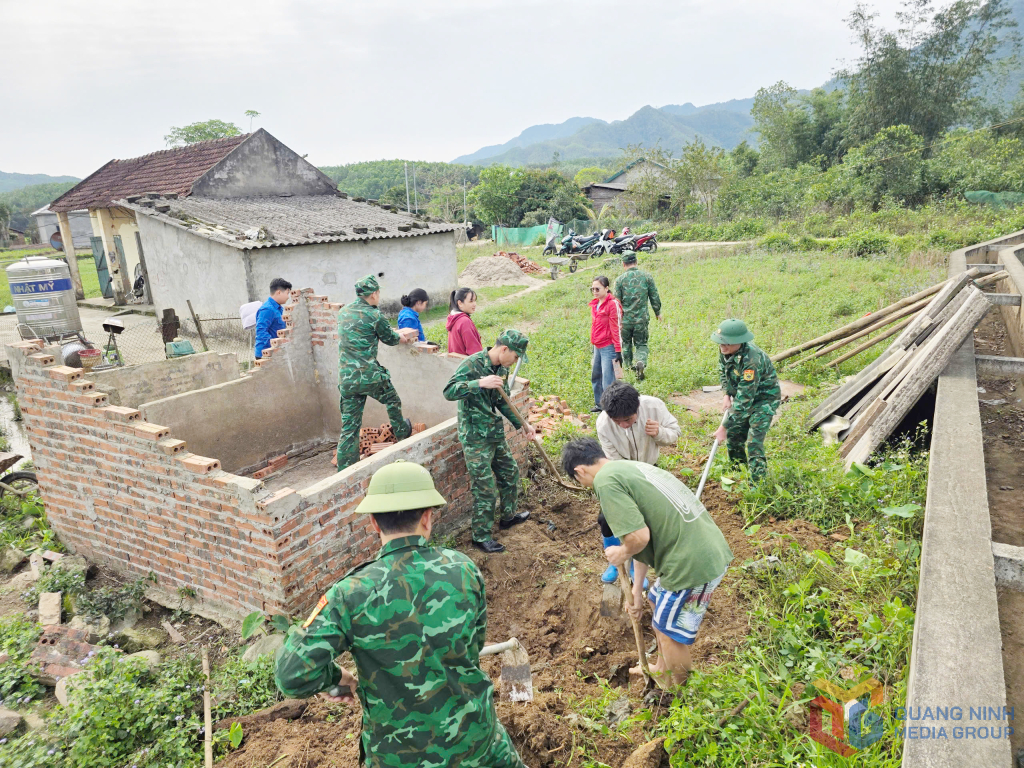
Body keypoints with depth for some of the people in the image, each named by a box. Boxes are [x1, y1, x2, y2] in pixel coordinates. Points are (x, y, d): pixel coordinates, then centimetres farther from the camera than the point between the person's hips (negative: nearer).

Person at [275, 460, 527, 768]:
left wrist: (335, 678, -5)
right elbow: (472, 647, -3)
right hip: (473, 738, 2)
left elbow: (293, 676, -25)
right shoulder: (464, 569, -17)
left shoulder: (351, 594, -24)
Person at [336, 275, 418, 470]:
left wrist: (399, 334, 32)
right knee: (393, 402, 25)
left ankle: (345, 470, 10)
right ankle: (402, 432, 47)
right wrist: (405, 338, 28)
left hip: (346, 379, 5)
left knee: (349, 427, 9)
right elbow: (390, 339, 5)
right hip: (370, 376, -5)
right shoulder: (374, 315, -10)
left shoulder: (343, 312, 11)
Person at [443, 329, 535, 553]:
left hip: (496, 433, 9)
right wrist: (480, 383, -38)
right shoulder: (472, 364, -19)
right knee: (485, 488, -3)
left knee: (510, 472, 22)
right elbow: (449, 392, -29)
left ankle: (508, 516, 45)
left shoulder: (501, 368, 6)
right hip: (475, 437, -9)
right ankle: (481, 537, 14)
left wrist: (522, 424, 16)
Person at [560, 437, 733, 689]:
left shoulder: (606, 481, -14)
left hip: (694, 564, -10)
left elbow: (639, 537, -23)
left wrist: (622, 553, 1)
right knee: (658, 600, 29)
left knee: (671, 635, 13)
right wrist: (637, 588, 26)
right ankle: (662, 670, 51)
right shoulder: (631, 467, 15)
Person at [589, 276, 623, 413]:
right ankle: (599, 404, 33)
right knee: (595, 376, 18)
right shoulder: (595, 304, 11)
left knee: (608, 381, -7)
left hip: (608, 348, -9)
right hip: (597, 347, 9)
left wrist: (618, 351, -15)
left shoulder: (612, 304, -11)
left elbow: (616, 328, -13)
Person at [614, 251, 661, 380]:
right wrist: (657, 312, 17)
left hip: (625, 318, 0)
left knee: (626, 343, 20)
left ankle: (627, 365, 31)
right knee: (641, 344, 10)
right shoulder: (646, 276, -2)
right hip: (642, 319, 0)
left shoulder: (620, 279, -6)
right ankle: (641, 362, -17)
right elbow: (655, 297, 3)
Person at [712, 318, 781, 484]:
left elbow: (744, 401, -37)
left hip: (764, 398, -8)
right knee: (733, 435, 12)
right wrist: (727, 394, -3)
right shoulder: (725, 350, -15)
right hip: (742, 395, 8)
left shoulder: (751, 361, -39)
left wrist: (724, 427, -34)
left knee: (753, 443, -18)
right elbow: (722, 370, 10)